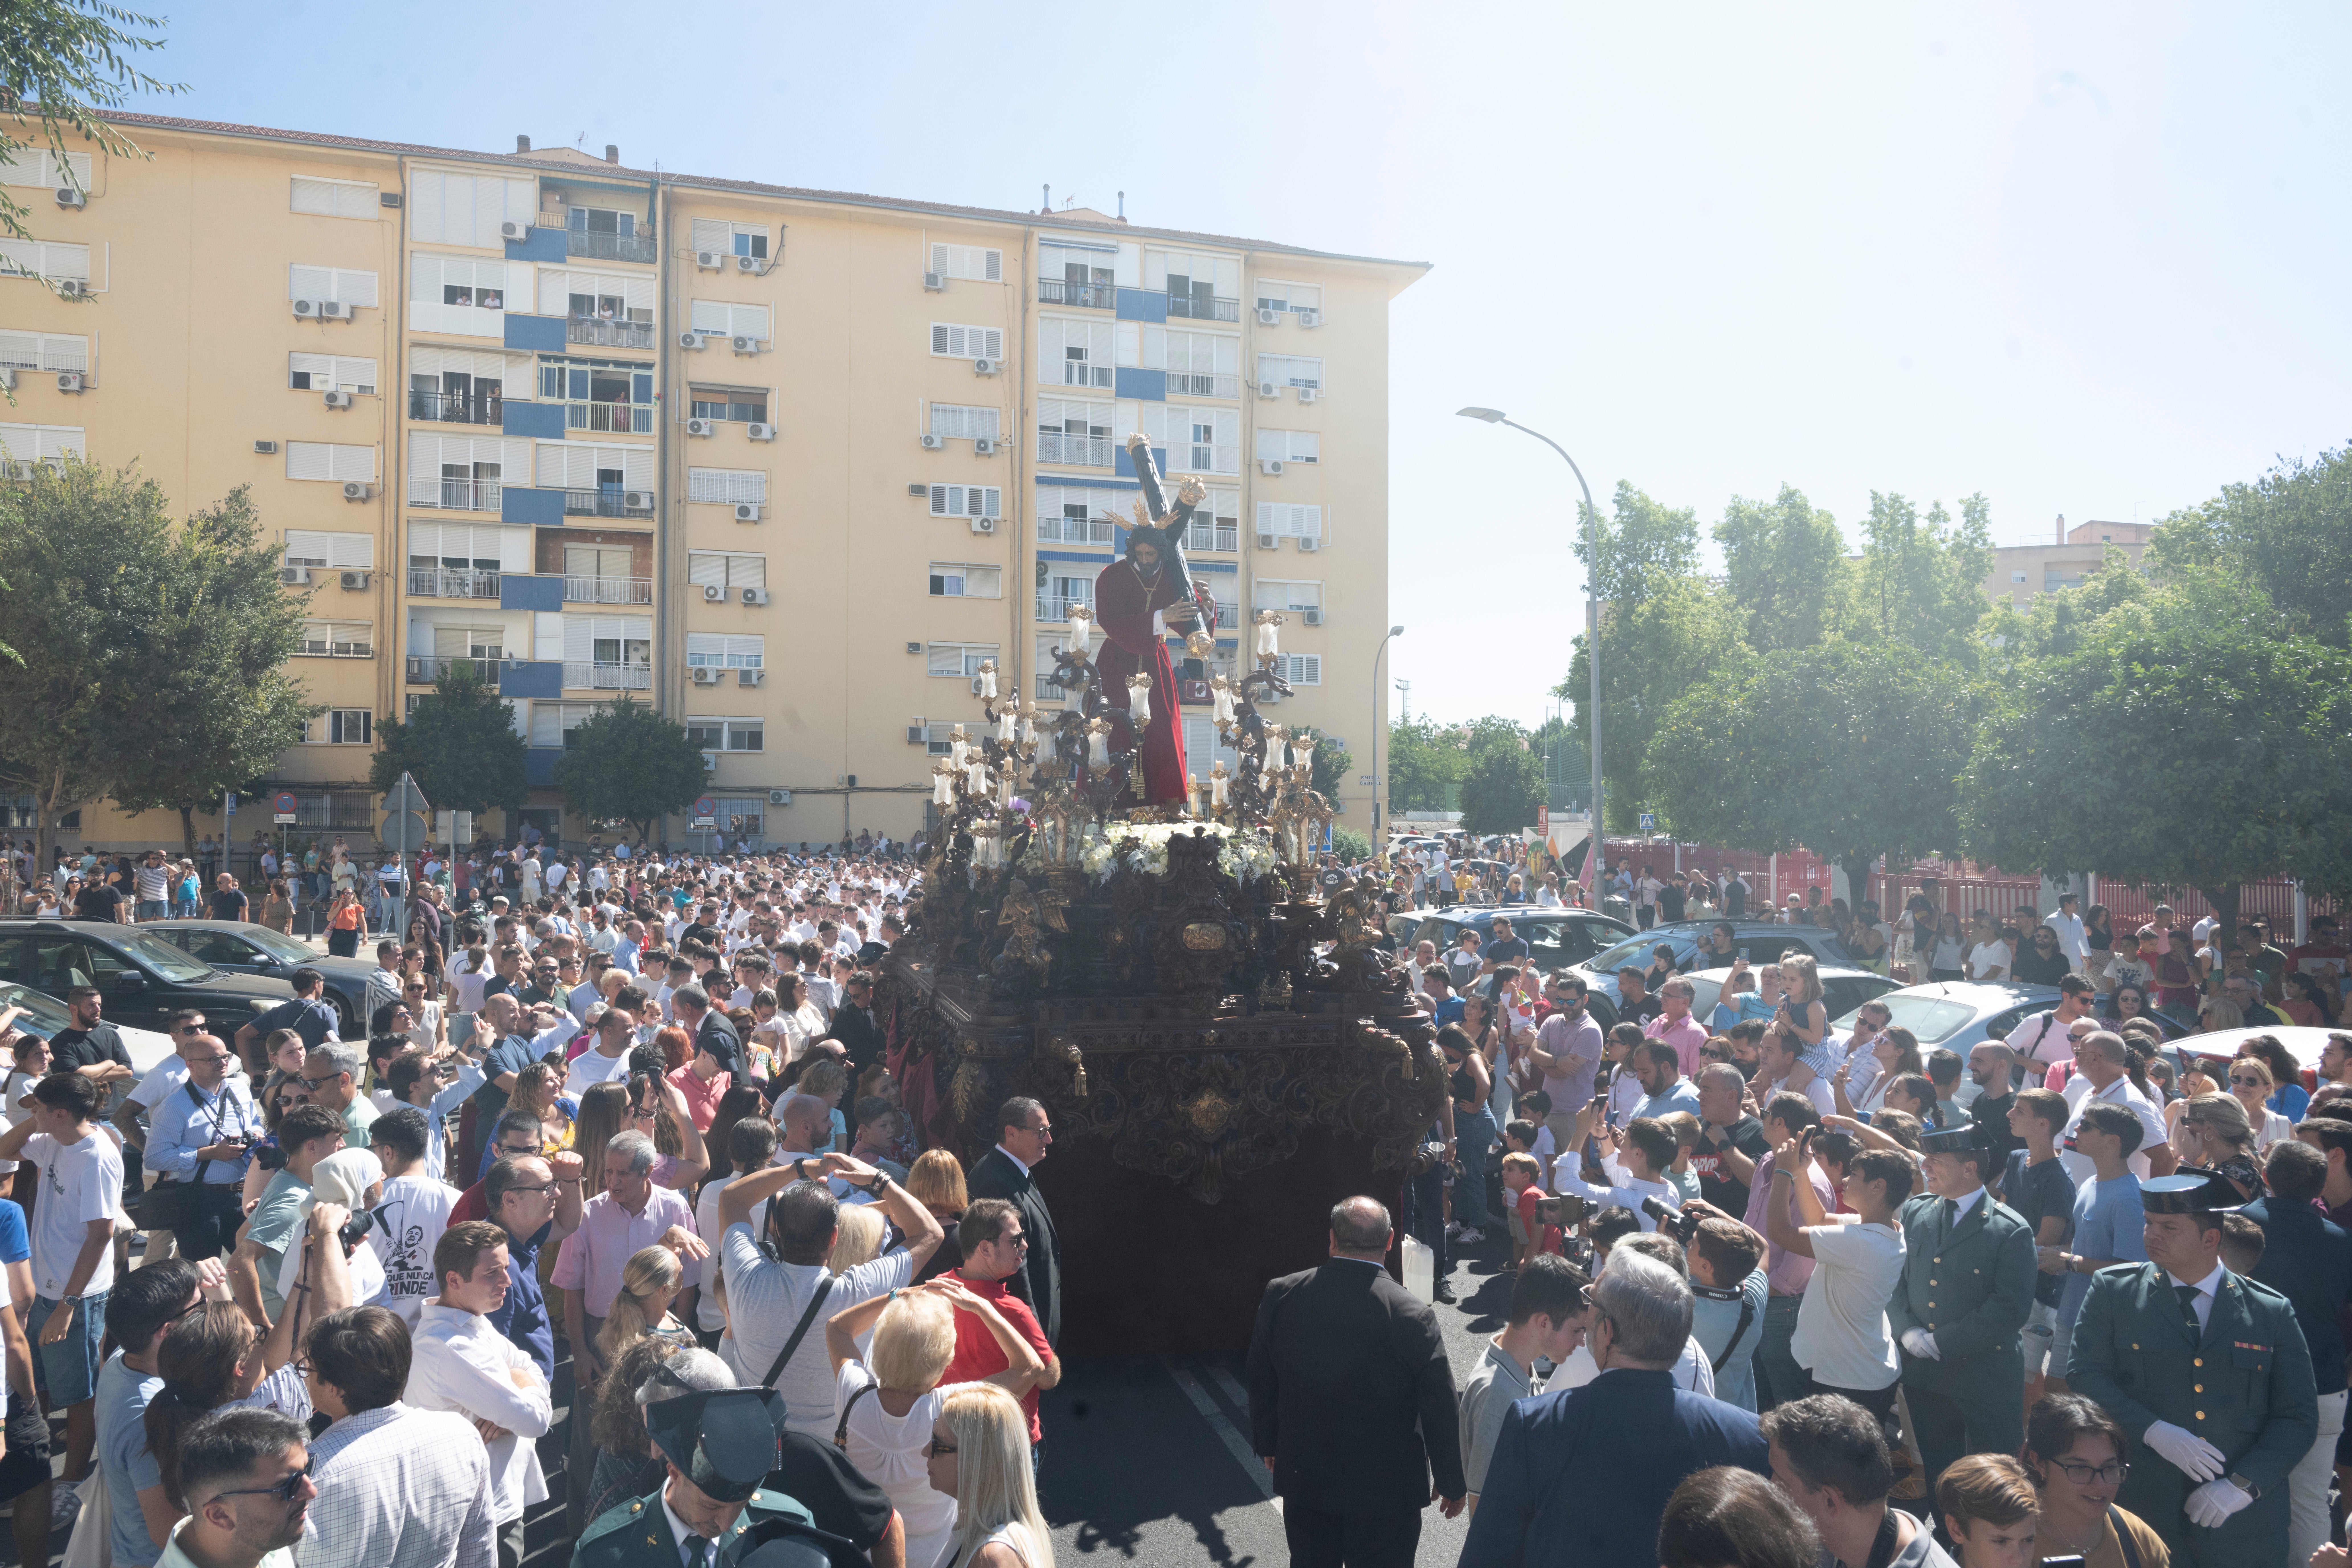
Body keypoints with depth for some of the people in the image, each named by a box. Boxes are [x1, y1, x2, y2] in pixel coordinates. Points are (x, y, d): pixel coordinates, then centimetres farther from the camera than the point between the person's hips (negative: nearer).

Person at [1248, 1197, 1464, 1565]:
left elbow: (1261, 1383, 1)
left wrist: (1267, 1444, 17)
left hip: (1303, 1479, 3)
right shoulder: (1412, 1318, -23)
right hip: (1385, 1489, -3)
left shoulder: (1280, 1296, -13)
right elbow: (1440, 1411, -14)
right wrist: (1451, 1483, 1)